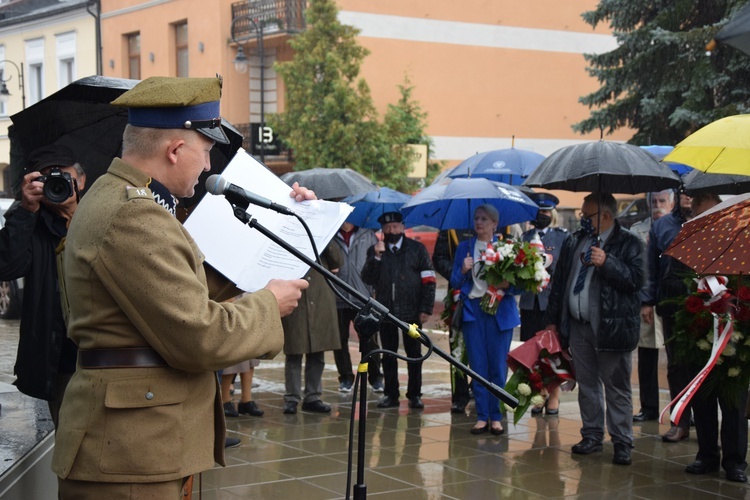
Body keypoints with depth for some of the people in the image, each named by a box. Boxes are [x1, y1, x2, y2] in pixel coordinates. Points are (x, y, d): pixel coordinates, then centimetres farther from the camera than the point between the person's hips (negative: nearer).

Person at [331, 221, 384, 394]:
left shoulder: (368, 235, 8)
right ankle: (345, 378, 19)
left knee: (369, 340, 0)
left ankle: (375, 377, 11)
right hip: (338, 298, 0)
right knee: (340, 340, 7)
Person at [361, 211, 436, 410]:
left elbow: (428, 280, 2)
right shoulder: (374, 251, 9)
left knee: (414, 354, 4)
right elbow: (368, 279, -1)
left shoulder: (417, 249, 5)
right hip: (386, 310, 2)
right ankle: (391, 394, 13)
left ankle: (415, 395, 11)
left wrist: (426, 308, -6)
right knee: (388, 354, 6)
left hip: (411, 311, -1)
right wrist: (376, 257, -14)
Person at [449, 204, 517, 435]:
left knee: (498, 365, -1)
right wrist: (463, 270, -11)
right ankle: (482, 416, 10)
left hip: (499, 310, -2)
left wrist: (508, 284, -18)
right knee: (478, 366, 3)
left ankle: (496, 417, 9)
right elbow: (454, 283, 9)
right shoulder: (464, 247, 11)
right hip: (472, 310, 2)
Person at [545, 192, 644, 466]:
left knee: (617, 387, -1)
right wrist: (553, 319, 15)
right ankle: (592, 435, 23)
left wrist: (607, 263, -24)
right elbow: (560, 281, 18)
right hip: (578, 326, 6)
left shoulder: (628, 243, -4)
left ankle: (622, 442, 4)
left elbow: (635, 280, -15)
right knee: (586, 384, 13)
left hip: (611, 327, -6)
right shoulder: (574, 242, 15)